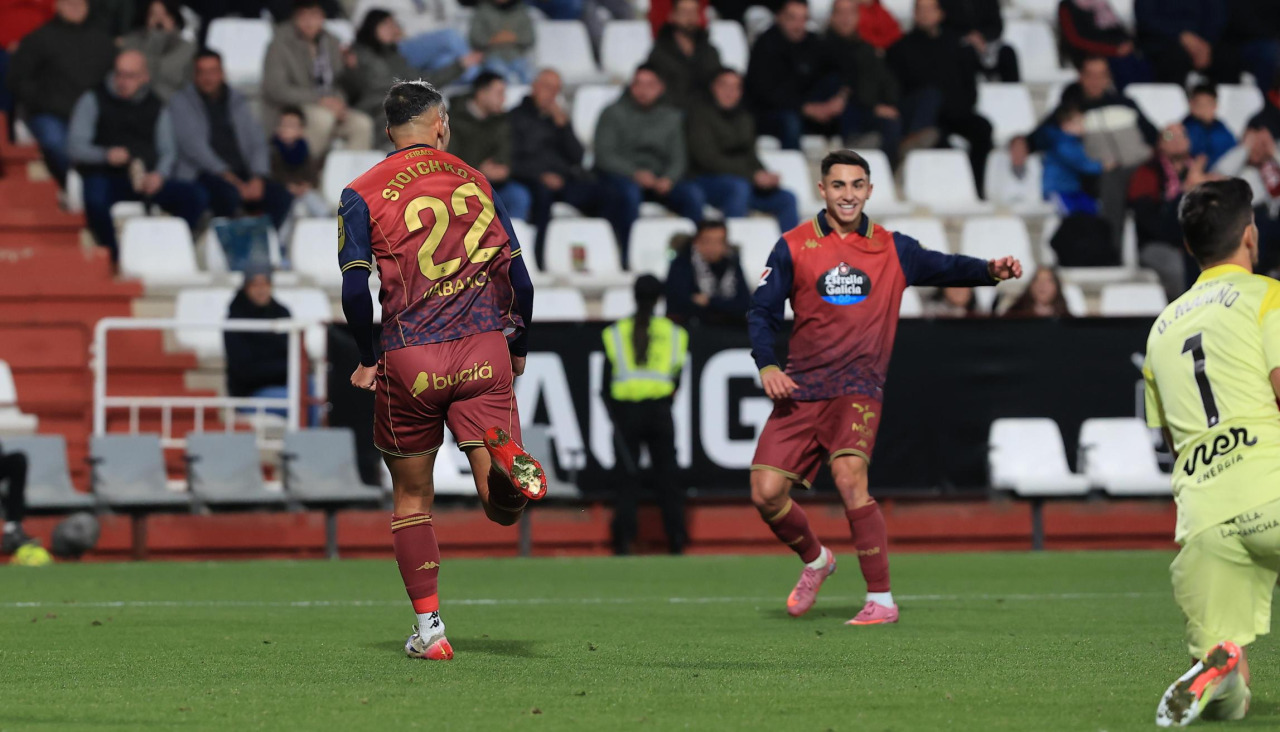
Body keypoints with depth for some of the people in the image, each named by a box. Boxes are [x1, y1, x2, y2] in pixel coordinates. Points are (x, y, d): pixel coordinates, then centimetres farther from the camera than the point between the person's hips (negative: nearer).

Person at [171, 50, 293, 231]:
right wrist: (228, 177, -17)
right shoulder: (182, 103, 7)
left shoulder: (238, 102, 21)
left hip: (242, 174, 4)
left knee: (281, 196, -23)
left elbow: (258, 142, 12)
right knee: (229, 194, -38)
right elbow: (193, 144, -6)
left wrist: (258, 178, -8)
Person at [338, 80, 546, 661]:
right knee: (502, 507, -4)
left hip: (410, 361, -1)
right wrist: (517, 350, 24)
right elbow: (519, 279, 9)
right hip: (484, 351, 1)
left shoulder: (363, 194, 3)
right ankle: (509, 459, -38)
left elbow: (355, 286, -8)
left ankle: (429, 628, 11)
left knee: (412, 499, 15)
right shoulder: (476, 183, 11)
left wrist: (367, 359, 6)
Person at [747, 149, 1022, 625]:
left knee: (849, 475, -25)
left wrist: (990, 271, -14)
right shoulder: (794, 247, 5)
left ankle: (881, 601, -20)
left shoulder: (891, 249, 8)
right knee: (766, 493, -5)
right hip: (801, 389, 2)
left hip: (857, 388, -2)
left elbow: (943, 268, 6)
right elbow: (763, 311, 5)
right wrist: (767, 366, -11)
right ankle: (815, 560, 27)